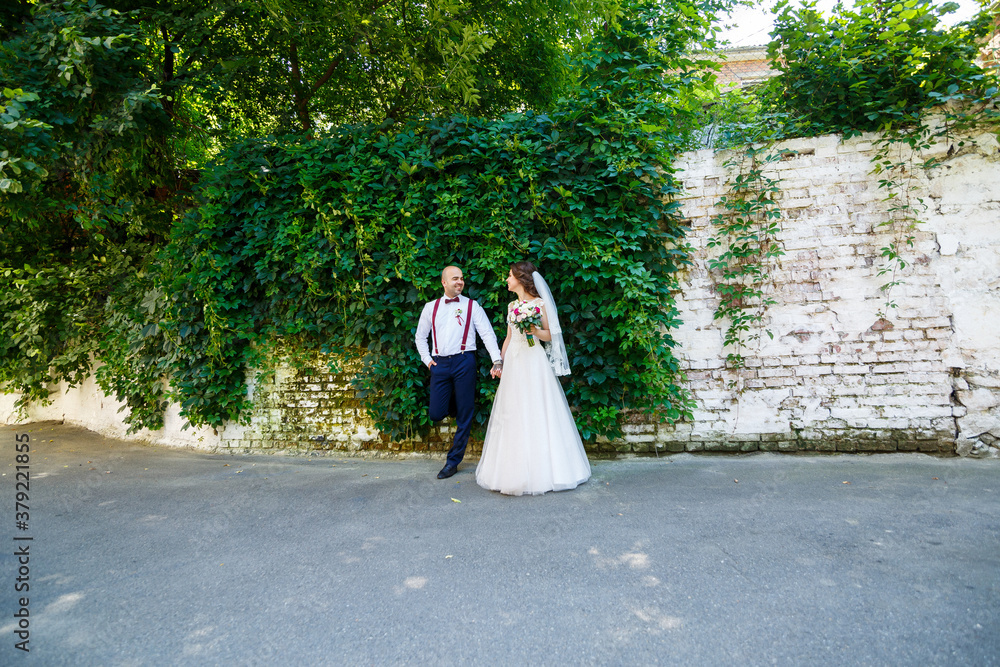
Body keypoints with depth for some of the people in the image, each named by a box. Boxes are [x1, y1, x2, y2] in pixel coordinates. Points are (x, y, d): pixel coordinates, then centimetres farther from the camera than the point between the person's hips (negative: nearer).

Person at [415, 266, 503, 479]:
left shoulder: (472, 306, 7)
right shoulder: (431, 307, 14)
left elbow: (487, 334, -2)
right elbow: (420, 336, 22)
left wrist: (496, 360, -14)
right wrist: (427, 359, 8)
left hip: (464, 361, -2)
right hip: (440, 364, 2)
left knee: (464, 416, 0)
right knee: (436, 414, -2)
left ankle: (453, 461, 13)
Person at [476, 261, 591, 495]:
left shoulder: (539, 303, -2)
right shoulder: (512, 306, 15)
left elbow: (549, 335, -1)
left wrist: (535, 330, -19)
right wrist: (499, 361, 11)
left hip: (534, 361, -6)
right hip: (513, 362, 6)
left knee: (536, 413, -5)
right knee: (513, 414, 4)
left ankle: (542, 470, 5)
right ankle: (517, 470, 14)